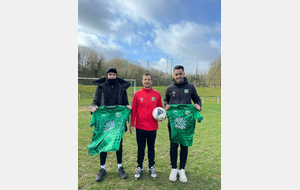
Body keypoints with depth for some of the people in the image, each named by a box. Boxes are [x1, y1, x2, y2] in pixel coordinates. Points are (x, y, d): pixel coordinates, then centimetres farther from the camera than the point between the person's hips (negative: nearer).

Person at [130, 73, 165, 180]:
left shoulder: (157, 94, 1)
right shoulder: (137, 94, -2)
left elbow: (160, 108, 11)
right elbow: (133, 110, 0)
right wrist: (132, 124, -2)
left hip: (152, 127, 1)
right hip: (140, 127, -1)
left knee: (151, 148, 14)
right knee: (140, 148, 12)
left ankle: (151, 167, 32)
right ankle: (139, 168, 29)